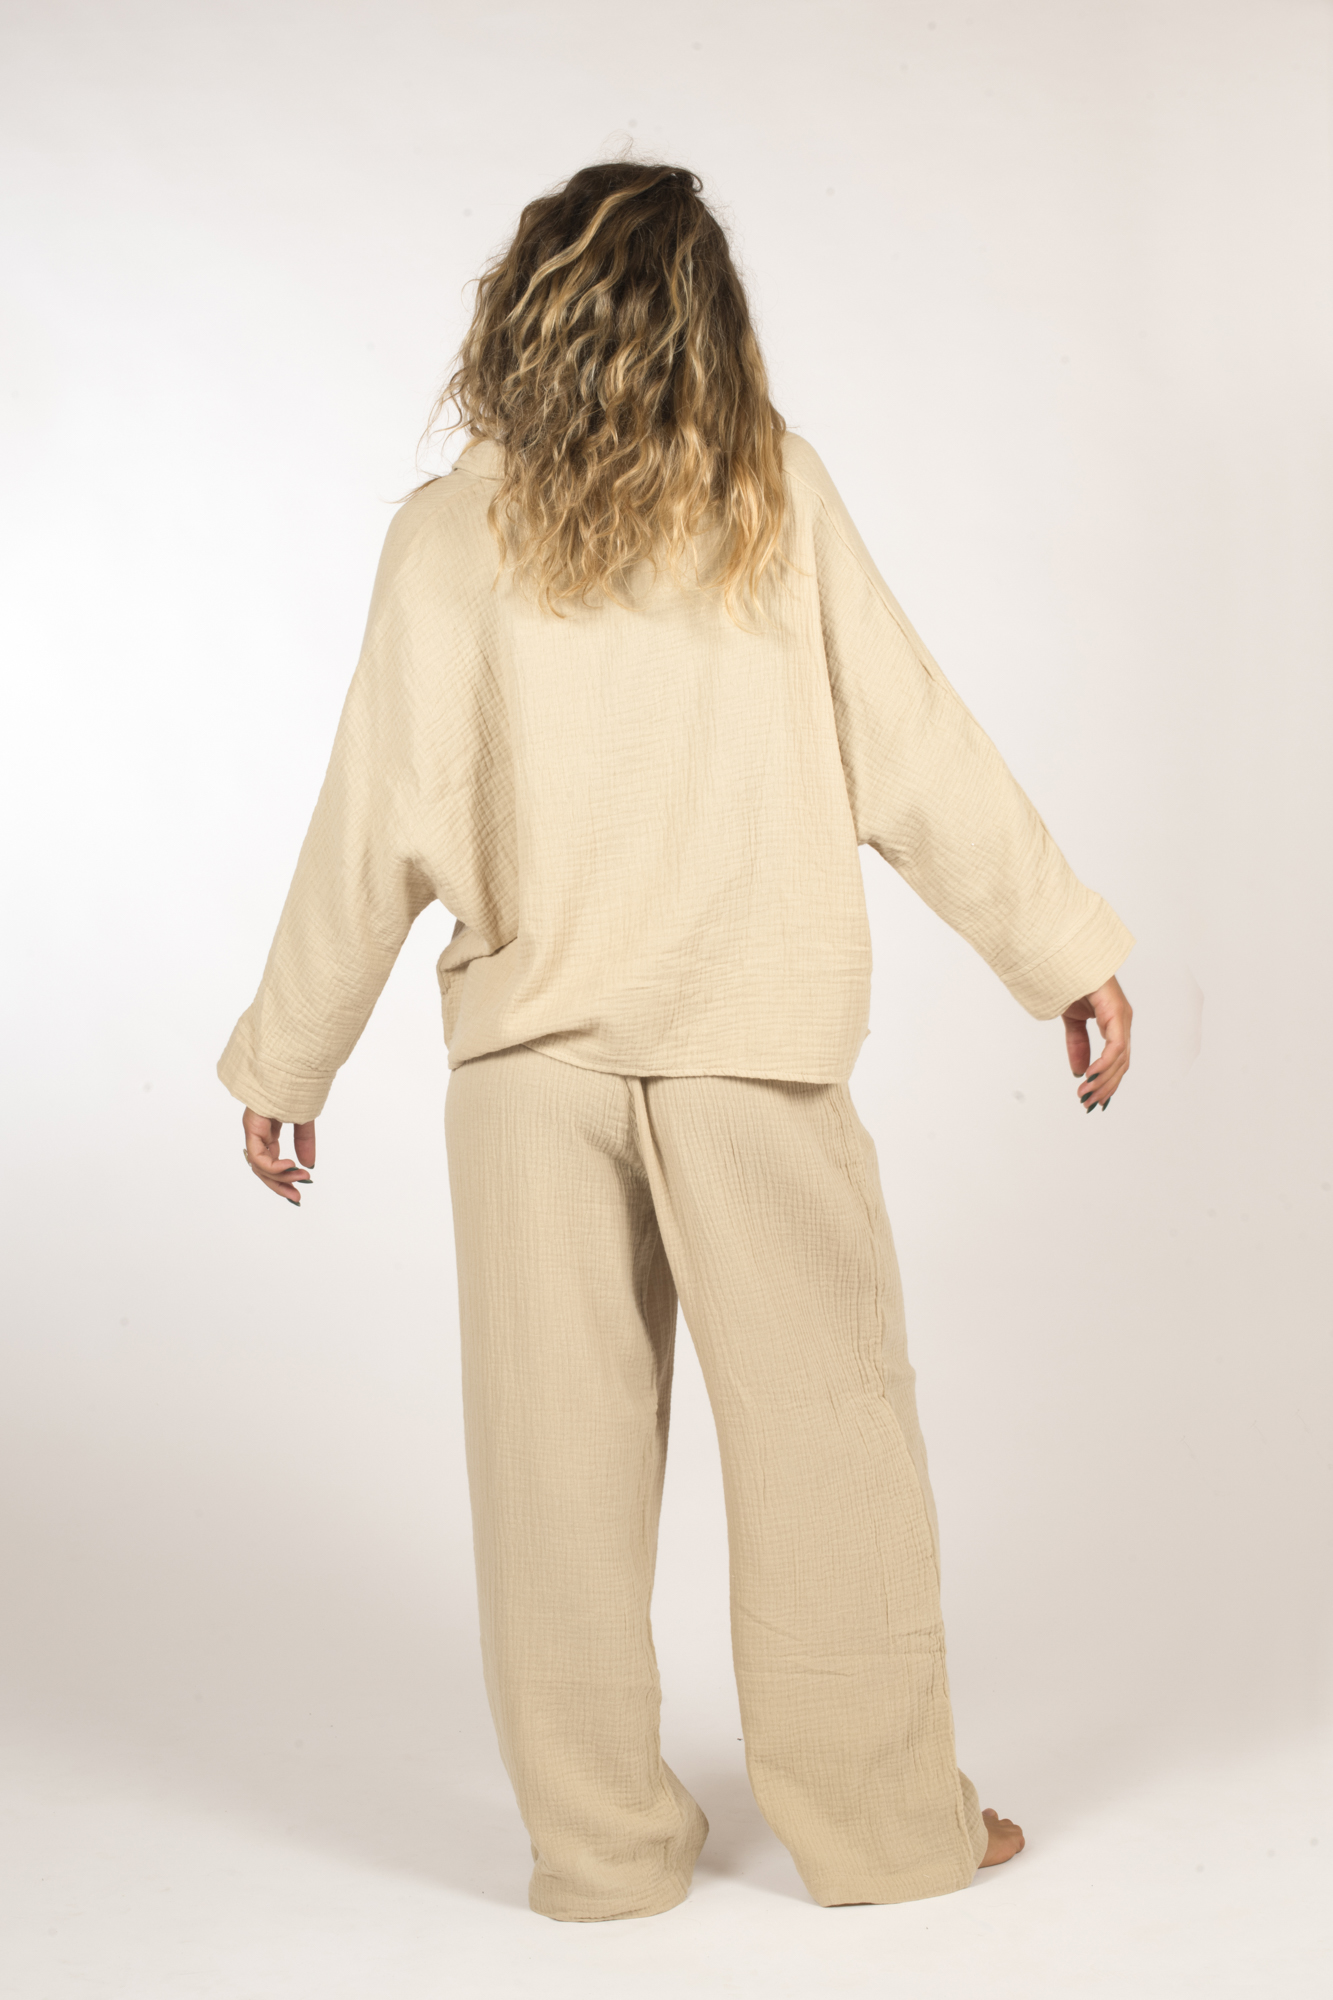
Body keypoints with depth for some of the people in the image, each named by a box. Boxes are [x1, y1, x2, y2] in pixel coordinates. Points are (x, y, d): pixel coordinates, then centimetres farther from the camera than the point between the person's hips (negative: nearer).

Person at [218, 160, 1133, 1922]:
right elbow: (914, 755, -2)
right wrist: (1066, 954, 6)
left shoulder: (453, 534, -2)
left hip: (533, 1041, 1)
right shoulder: (777, 496, -2)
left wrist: (286, 1059, 8)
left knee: (561, 1441, 9)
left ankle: (601, 1840, 18)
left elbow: (383, 827, -2)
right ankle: (884, 1819, 19)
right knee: (824, 1414, 9)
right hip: (754, 1037, -1)